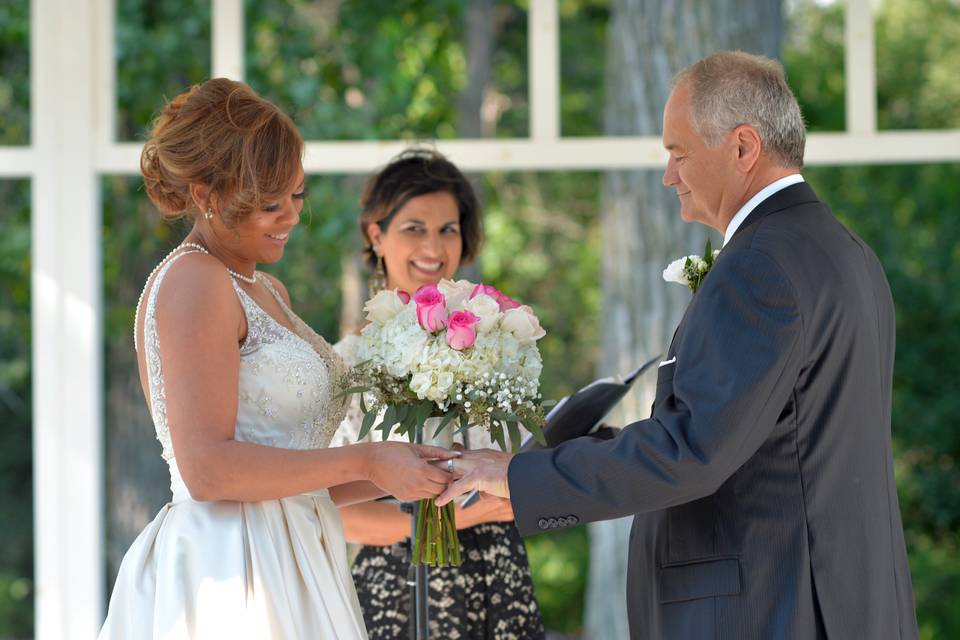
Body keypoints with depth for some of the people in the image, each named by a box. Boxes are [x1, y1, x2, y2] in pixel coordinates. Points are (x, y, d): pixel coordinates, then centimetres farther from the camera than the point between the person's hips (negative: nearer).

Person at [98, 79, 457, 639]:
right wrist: (364, 462, -14)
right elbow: (207, 468, -19)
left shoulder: (269, 293, 19)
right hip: (228, 574, -9)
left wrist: (394, 475, 4)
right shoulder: (192, 281, -9)